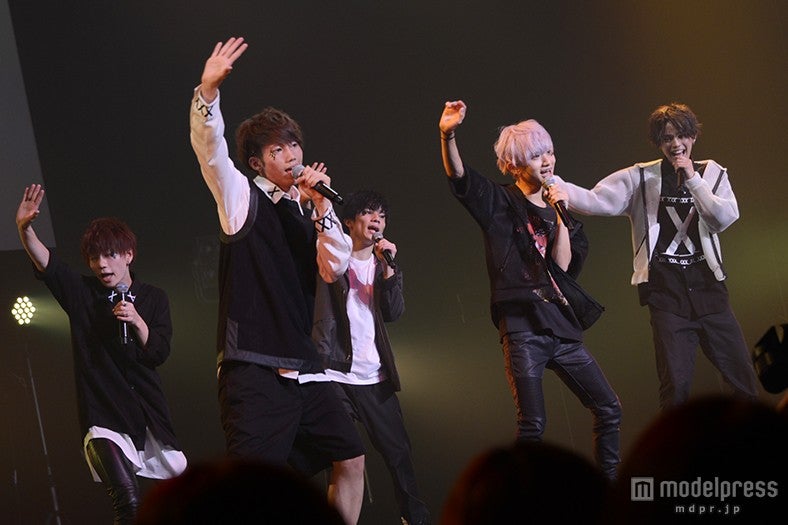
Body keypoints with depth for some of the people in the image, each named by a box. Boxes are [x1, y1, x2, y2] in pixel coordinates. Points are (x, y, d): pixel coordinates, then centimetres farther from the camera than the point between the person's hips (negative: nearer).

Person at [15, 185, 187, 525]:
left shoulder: (153, 299, 7)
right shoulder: (81, 294, 3)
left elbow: (159, 353, 0)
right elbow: (45, 264, -14)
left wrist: (137, 321, -17)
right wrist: (25, 228, -31)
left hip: (148, 412, 3)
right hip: (103, 414, -3)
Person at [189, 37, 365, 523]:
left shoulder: (302, 212, 17)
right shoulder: (243, 196, 2)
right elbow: (210, 148, -15)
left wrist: (322, 205, -5)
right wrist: (207, 92, -32)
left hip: (303, 368, 7)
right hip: (255, 369, -7)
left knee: (351, 461, 12)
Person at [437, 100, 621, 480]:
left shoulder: (560, 212, 16)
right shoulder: (499, 203, 4)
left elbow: (564, 267, 3)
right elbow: (458, 177, -14)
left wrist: (560, 218, -5)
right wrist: (447, 135, -30)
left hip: (561, 326, 5)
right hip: (522, 326, -5)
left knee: (609, 410, 5)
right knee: (532, 424, -12)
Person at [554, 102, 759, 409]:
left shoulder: (712, 174, 10)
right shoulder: (641, 178, 4)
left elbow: (725, 217, -5)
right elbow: (595, 201, -5)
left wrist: (692, 179, -9)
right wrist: (552, 183, -18)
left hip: (707, 285, 2)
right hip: (666, 291, -2)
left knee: (741, 374, 3)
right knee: (676, 382, -8)